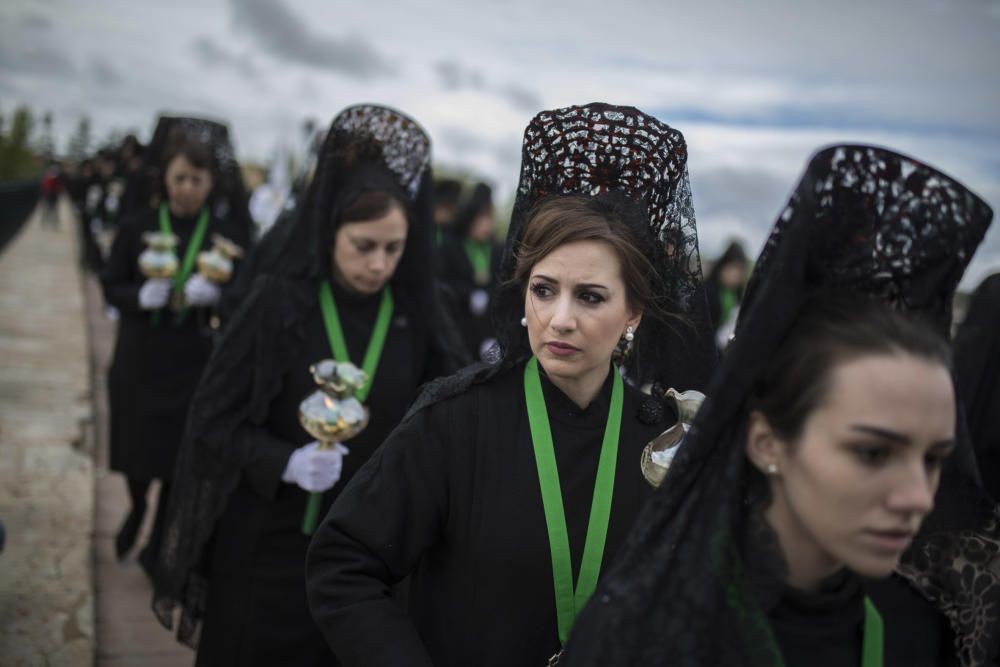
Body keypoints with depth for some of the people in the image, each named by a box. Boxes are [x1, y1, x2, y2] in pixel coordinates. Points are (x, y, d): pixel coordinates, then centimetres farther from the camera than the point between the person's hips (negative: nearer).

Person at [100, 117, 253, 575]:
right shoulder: (138, 225, -2)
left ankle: (159, 540, 27)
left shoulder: (227, 232, -4)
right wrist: (140, 296, -20)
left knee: (177, 457, 5)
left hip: (195, 365, -1)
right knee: (136, 448, 12)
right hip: (139, 360, 1)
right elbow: (111, 285, 2)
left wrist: (215, 293, -23)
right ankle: (137, 509, 45)